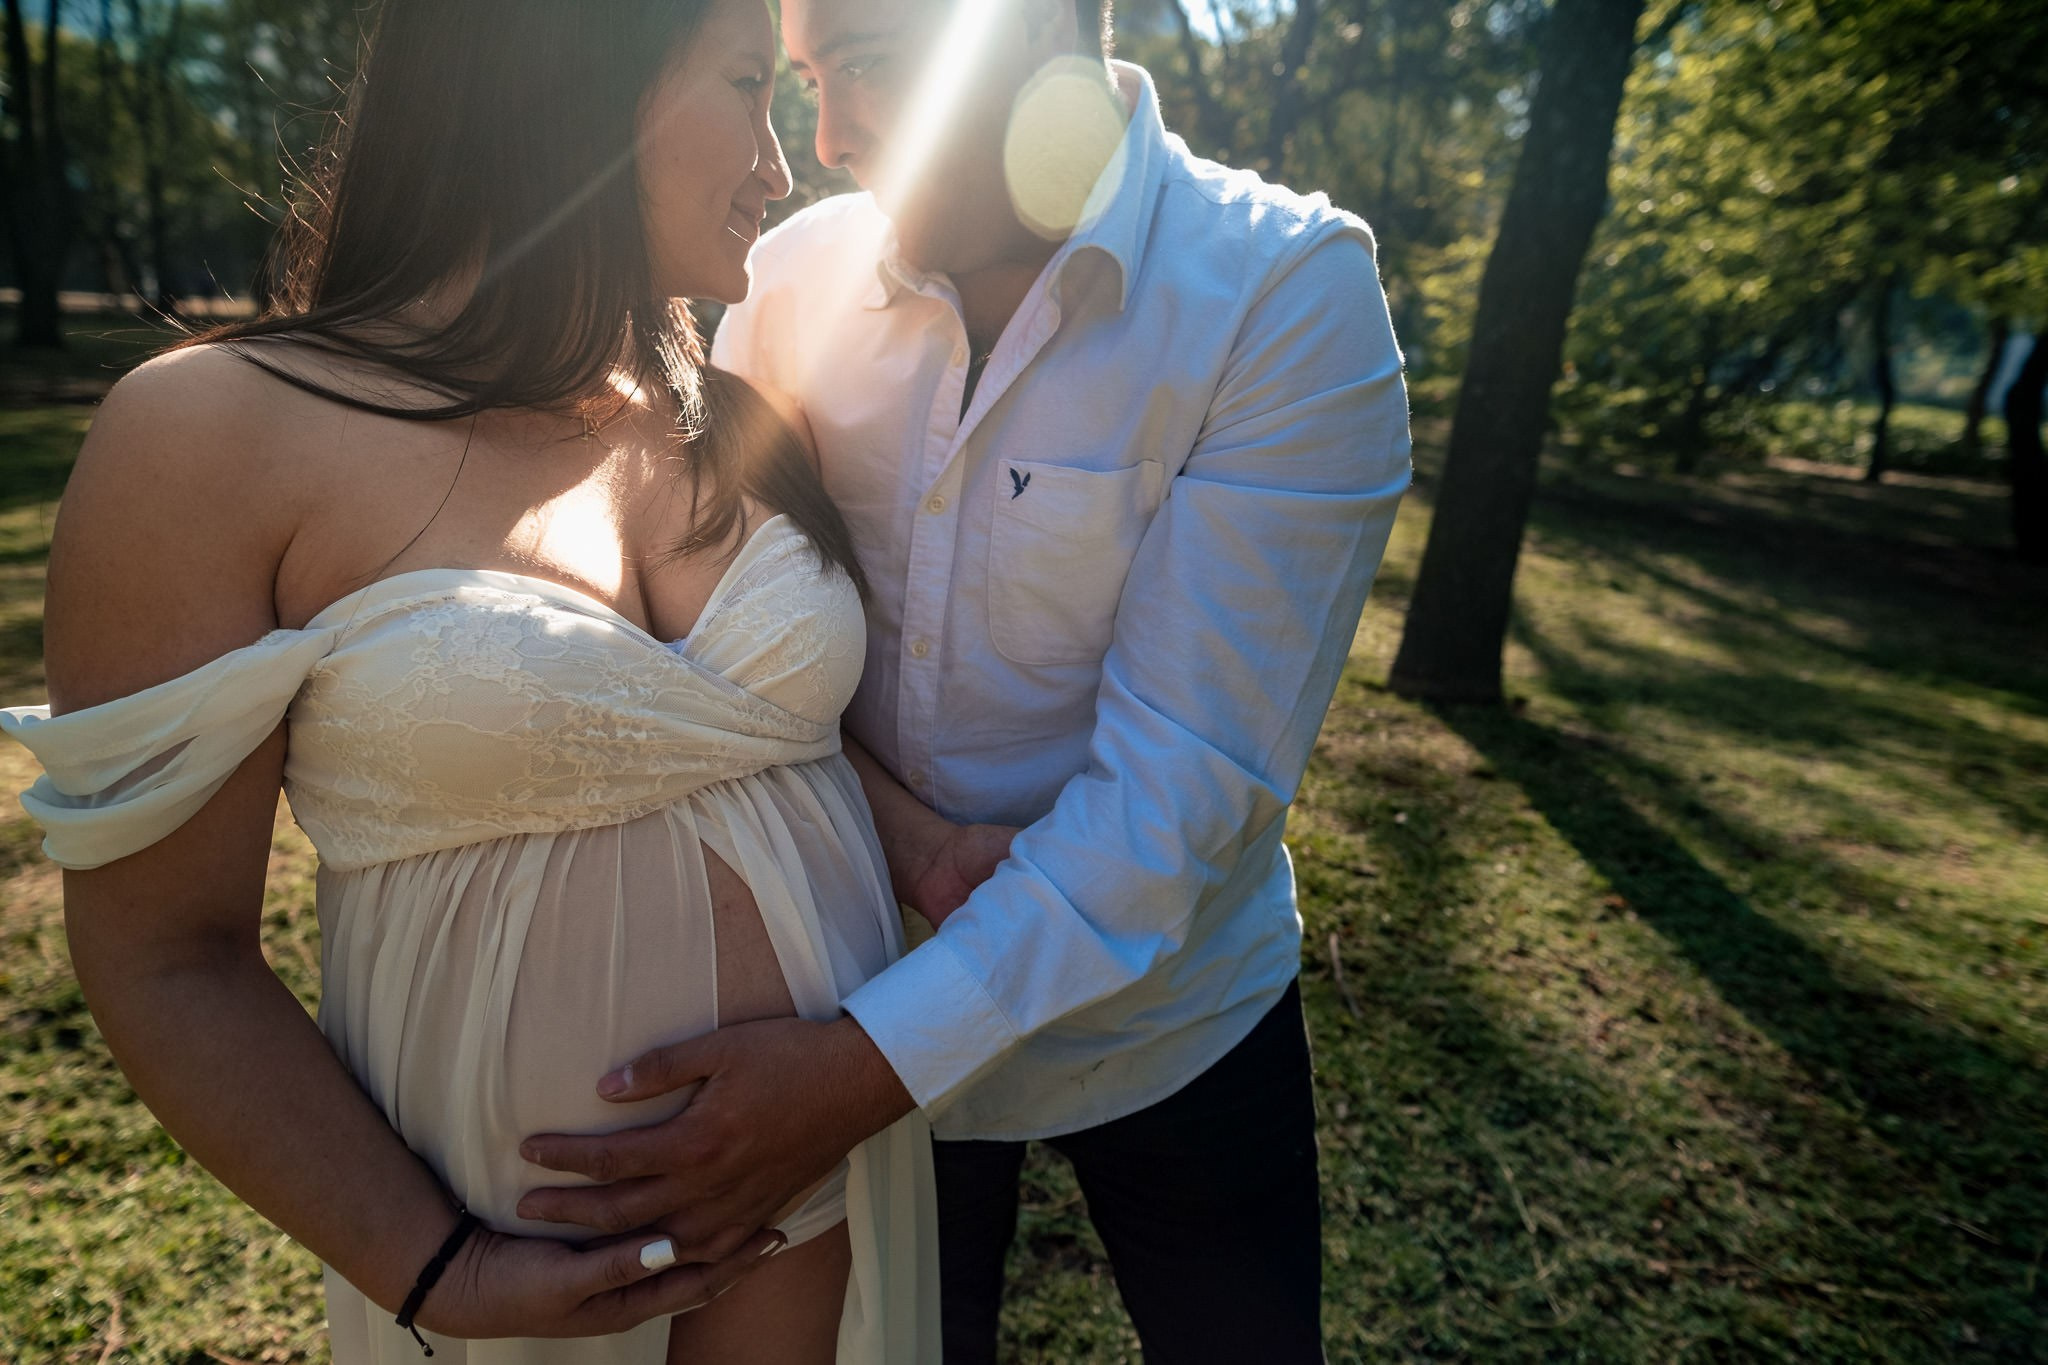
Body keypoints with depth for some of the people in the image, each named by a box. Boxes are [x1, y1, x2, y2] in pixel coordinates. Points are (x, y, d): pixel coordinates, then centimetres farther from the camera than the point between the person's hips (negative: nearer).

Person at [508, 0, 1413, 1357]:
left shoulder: (1291, 293, -21)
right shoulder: (793, 278, -8)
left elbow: (1189, 770, -26)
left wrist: (877, 1058, -31)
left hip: (1164, 1025, -1)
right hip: (864, 1012, 3)